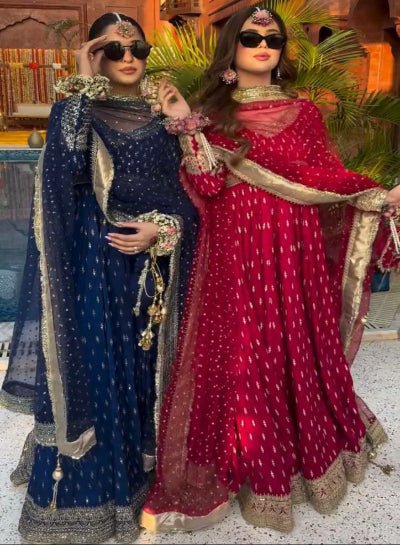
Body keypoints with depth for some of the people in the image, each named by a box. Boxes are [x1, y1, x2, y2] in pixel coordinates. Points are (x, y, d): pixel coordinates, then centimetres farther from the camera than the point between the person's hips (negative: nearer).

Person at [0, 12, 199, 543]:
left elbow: (186, 190, 7)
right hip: (96, 260, -3)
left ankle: (144, 468, 32)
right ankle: (87, 484, 18)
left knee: (148, 362, 11)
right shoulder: (79, 107, -2)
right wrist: (84, 86, -18)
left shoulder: (162, 113, 8)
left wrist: (162, 227, -11)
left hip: (156, 259, 4)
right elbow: (68, 164, -23)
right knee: (97, 361, 0)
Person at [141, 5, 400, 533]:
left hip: (295, 251, 2)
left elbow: (329, 178, 5)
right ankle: (254, 467, 20)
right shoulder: (212, 114, 7)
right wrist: (189, 125, -13)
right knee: (243, 356, 2)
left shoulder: (304, 112, 10)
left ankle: (309, 452, 32)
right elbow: (209, 187, -5)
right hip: (237, 254, -1)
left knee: (298, 349, 10)